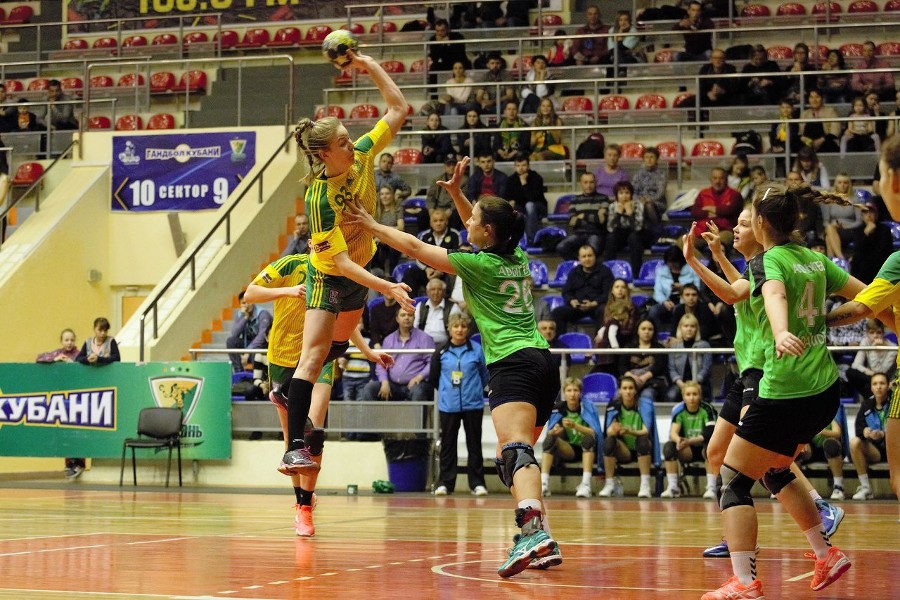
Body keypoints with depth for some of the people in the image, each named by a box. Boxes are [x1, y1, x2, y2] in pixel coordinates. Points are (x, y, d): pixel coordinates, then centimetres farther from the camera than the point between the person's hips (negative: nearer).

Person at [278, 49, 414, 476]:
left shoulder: (362, 157, -14)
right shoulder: (319, 199, -32)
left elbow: (398, 110, -6)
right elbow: (340, 260, -33)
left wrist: (369, 66, -17)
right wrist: (387, 288, -41)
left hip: (359, 273, 8)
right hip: (329, 279, -8)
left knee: (338, 345, 25)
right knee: (313, 357, -16)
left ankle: (287, 391, 46)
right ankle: (294, 450, -23)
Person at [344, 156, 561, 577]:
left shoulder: (479, 265, -3)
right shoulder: (517, 258, 16)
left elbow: (414, 247, 5)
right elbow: (481, 231, 37)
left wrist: (372, 226, 16)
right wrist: (456, 192, 31)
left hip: (513, 364, -9)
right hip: (542, 361, 9)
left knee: (514, 449, -25)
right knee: (515, 455, 16)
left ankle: (534, 532, -47)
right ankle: (541, 542, 9)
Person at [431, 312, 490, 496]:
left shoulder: (476, 349, -1)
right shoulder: (441, 351, 2)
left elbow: (485, 375, 8)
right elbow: (433, 377, 12)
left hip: (473, 404, -1)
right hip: (448, 405, 1)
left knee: (474, 444, 4)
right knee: (448, 444, 5)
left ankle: (477, 483, 8)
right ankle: (444, 483, 10)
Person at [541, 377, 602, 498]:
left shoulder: (588, 407, -10)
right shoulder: (558, 409, -3)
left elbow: (595, 434, -20)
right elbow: (549, 433, -5)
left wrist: (575, 426, -34)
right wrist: (553, 431, -30)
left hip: (587, 450, -2)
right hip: (567, 451, 3)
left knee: (588, 438, -34)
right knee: (549, 439, -24)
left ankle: (586, 484, -41)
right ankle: (543, 484, -37)